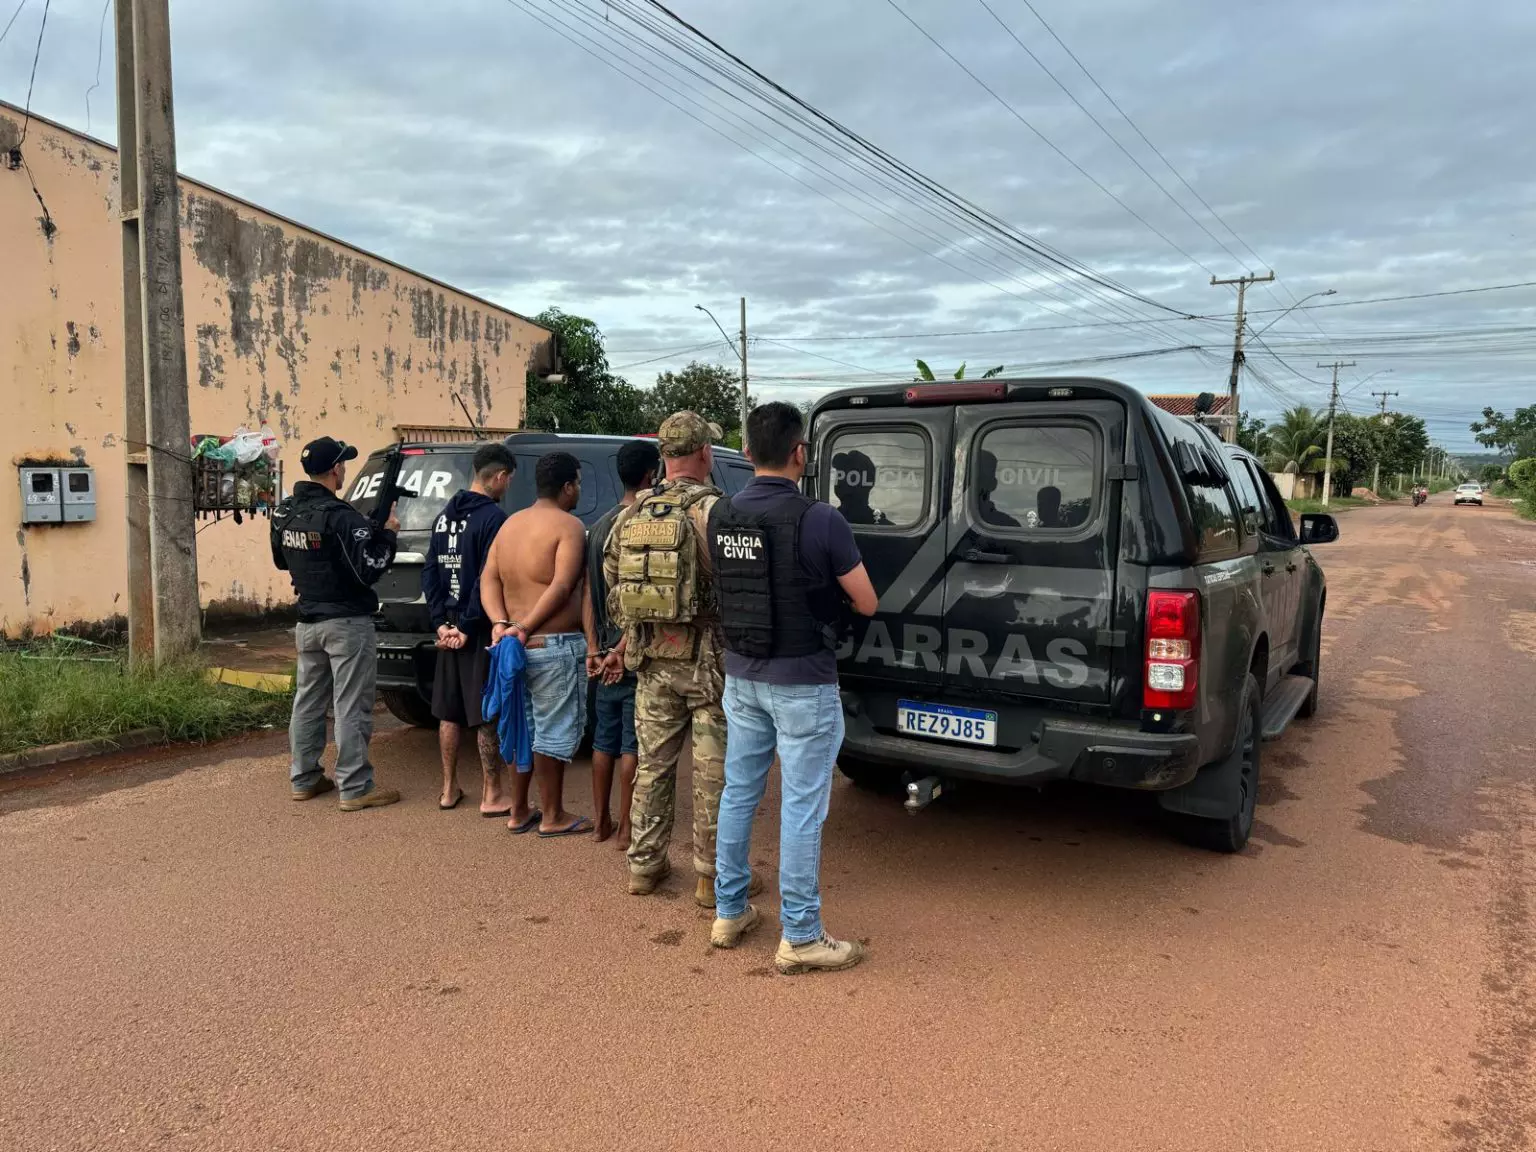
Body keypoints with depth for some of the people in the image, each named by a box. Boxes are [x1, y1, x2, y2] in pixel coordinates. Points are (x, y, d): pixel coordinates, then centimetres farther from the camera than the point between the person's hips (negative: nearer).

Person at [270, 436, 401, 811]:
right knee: (351, 708, -2)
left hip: (308, 621, 8)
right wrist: (387, 533, -10)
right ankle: (356, 789, 2)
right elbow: (368, 570, -22)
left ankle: (304, 779, 26)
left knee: (307, 702, 16)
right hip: (346, 624, -8)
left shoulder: (284, 513, 6)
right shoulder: (340, 516, -20)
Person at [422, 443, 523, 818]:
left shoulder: (445, 516, 10)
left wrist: (441, 621, 4)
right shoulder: (493, 517, -15)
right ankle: (492, 796, 8)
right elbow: (488, 580, -21)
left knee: (449, 712, 15)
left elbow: (429, 572, 9)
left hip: (450, 629, 8)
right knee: (487, 716, 0)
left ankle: (449, 789, 25)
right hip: (481, 632, -7)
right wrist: (467, 627, -14)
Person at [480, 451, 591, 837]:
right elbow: (561, 587, -22)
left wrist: (500, 624, -6)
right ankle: (553, 816, 12)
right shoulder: (568, 525, -10)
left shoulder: (511, 523, 14)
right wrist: (525, 627, -20)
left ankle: (519, 812, 25)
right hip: (555, 646, -8)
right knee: (555, 732, 3)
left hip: (517, 644, 8)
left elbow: (488, 579, 6)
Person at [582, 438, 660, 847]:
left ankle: (602, 822, 24)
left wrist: (594, 649, 8)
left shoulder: (600, 526, 10)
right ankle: (625, 829, 8)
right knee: (633, 745, 1)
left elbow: (588, 594, 9)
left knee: (604, 740, 15)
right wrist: (622, 652, -16)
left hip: (606, 653, 8)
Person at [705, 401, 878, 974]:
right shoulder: (820, 520, -17)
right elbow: (866, 604, -8)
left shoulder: (720, 515, 0)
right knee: (802, 808, 3)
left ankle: (729, 912, 30)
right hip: (802, 683, -6)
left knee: (739, 792, 17)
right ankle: (800, 938, 13)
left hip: (741, 675, 6)